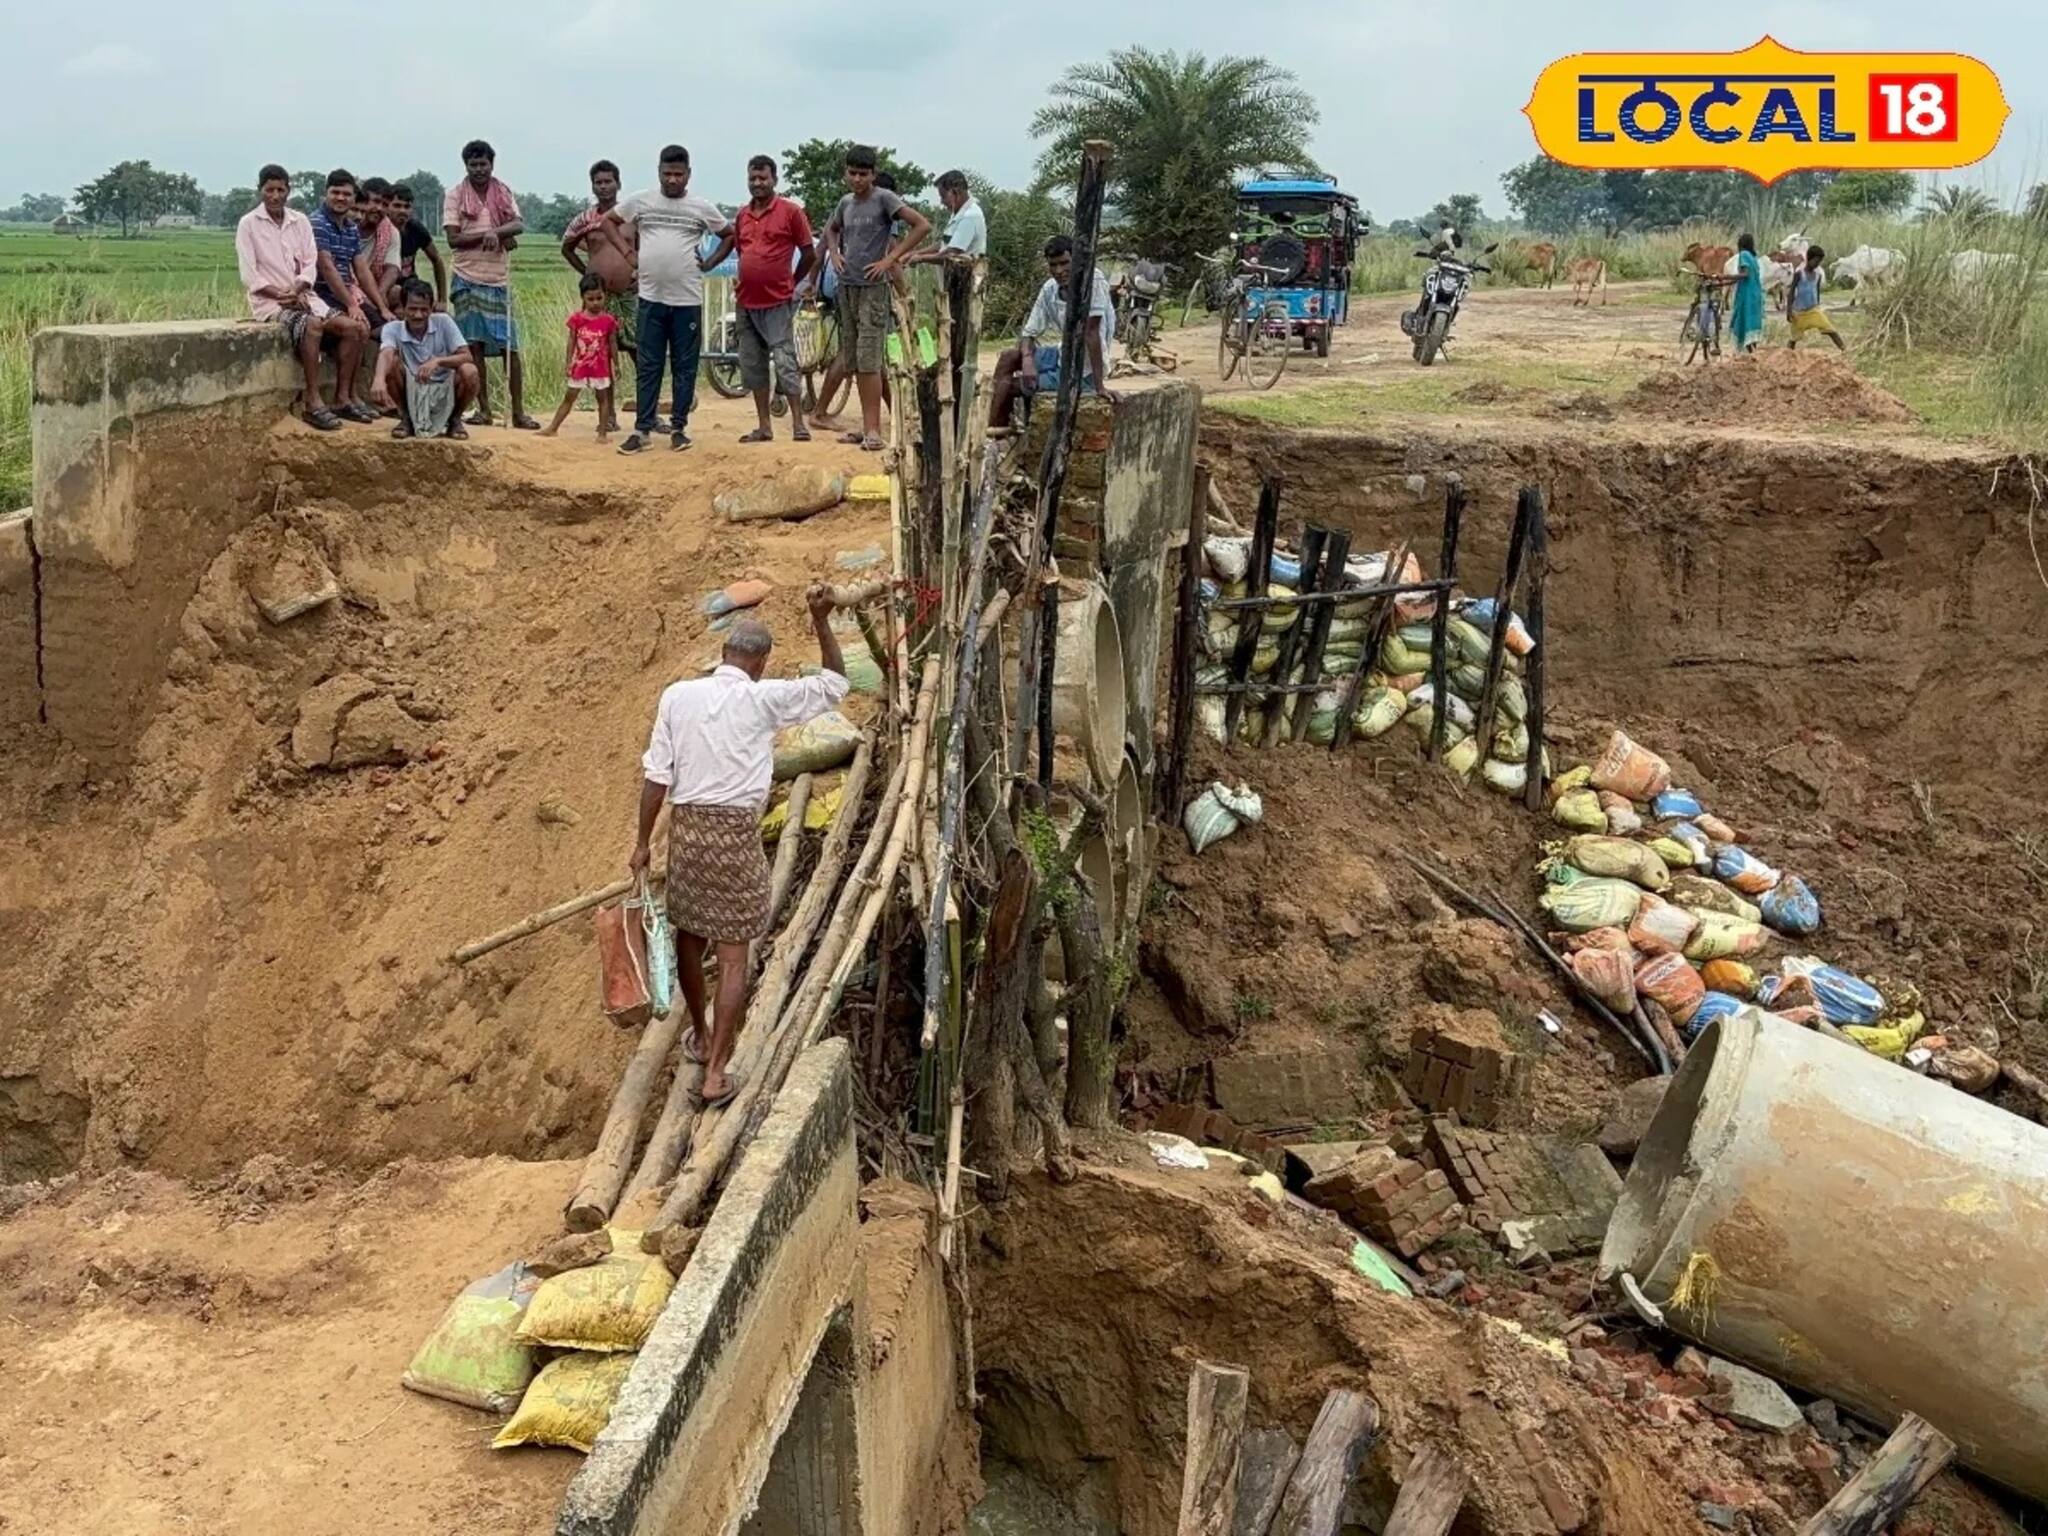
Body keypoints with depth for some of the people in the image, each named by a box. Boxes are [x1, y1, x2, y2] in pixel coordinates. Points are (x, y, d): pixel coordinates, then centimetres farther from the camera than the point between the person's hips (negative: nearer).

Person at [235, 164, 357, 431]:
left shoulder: (300, 221, 11)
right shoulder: (248, 224, -1)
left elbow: (310, 266, 5)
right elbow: (249, 276, -7)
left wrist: (296, 291, -14)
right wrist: (281, 295, -17)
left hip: (302, 296, 5)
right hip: (268, 300, -5)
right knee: (312, 325, -34)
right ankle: (313, 403, -33)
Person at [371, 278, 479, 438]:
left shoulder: (443, 322, -9)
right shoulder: (393, 328, -11)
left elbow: (467, 357, -17)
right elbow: (385, 354, -33)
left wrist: (438, 361, -36)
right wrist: (379, 379, -56)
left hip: (444, 394, 0)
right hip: (412, 394, 0)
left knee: (469, 371, -29)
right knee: (392, 362, -27)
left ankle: (454, 419, 0)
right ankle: (406, 418, -4)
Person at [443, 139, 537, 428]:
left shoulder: (504, 194, 10)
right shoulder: (455, 195, 3)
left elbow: (519, 225, -5)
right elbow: (453, 238, -5)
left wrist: (494, 232, -20)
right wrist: (487, 235, -12)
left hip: (500, 280, 2)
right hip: (469, 280, -1)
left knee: (511, 347, -2)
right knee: (475, 346, 0)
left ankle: (519, 412, 2)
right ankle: (484, 409, 8)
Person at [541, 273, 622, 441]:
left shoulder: (609, 320, -6)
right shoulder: (577, 318, -3)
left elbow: (612, 343, 1)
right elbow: (572, 341, 2)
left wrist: (615, 365, 3)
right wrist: (568, 363, 1)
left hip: (600, 366, -2)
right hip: (580, 365, 2)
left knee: (603, 398, 6)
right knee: (569, 397, 10)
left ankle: (603, 433, 12)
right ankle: (552, 428, 16)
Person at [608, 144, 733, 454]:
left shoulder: (702, 207, 2)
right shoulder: (640, 201, 5)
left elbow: (731, 235, 13)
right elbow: (607, 221, 16)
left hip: (688, 300, -1)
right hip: (650, 298, 1)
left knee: (685, 367, 4)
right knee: (647, 367, 3)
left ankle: (678, 427, 13)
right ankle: (642, 428, 6)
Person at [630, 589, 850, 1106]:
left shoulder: (677, 695, 0)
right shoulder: (764, 699, -7)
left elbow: (656, 775, 0)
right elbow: (835, 684, 5)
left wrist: (643, 842, 7)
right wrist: (822, 623, 0)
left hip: (687, 828, 3)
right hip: (737, 835, -3)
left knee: (688, 935, 22)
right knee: (733, 955, 3)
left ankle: (700, 1037, 41)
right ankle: (715, 1073, 2)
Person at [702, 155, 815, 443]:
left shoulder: (790, 212, -4)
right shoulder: (742, 215, 11)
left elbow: (809, 254, -1)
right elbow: (727, 247, 17)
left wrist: (791, 283, 4)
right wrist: (703, 265, 1)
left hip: (777, 303, -6)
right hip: (746, 301, 6)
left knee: (785, 362, -8)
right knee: (752, 365, 8)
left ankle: (798, 424, -3)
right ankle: (764, 427, 14)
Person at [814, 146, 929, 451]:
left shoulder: (884, 198, -8)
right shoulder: (845, 202, 11)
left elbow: (923, 225, -15)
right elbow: (830, 228, 32)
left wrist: (890, 259, -16)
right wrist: (834, 252, 11)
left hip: (873, 288, -7)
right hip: (846, 286, 7)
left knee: (868, 360, -12)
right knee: (851, 361, 8)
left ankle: (873, 429, -10)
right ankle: (867, 426, 14)